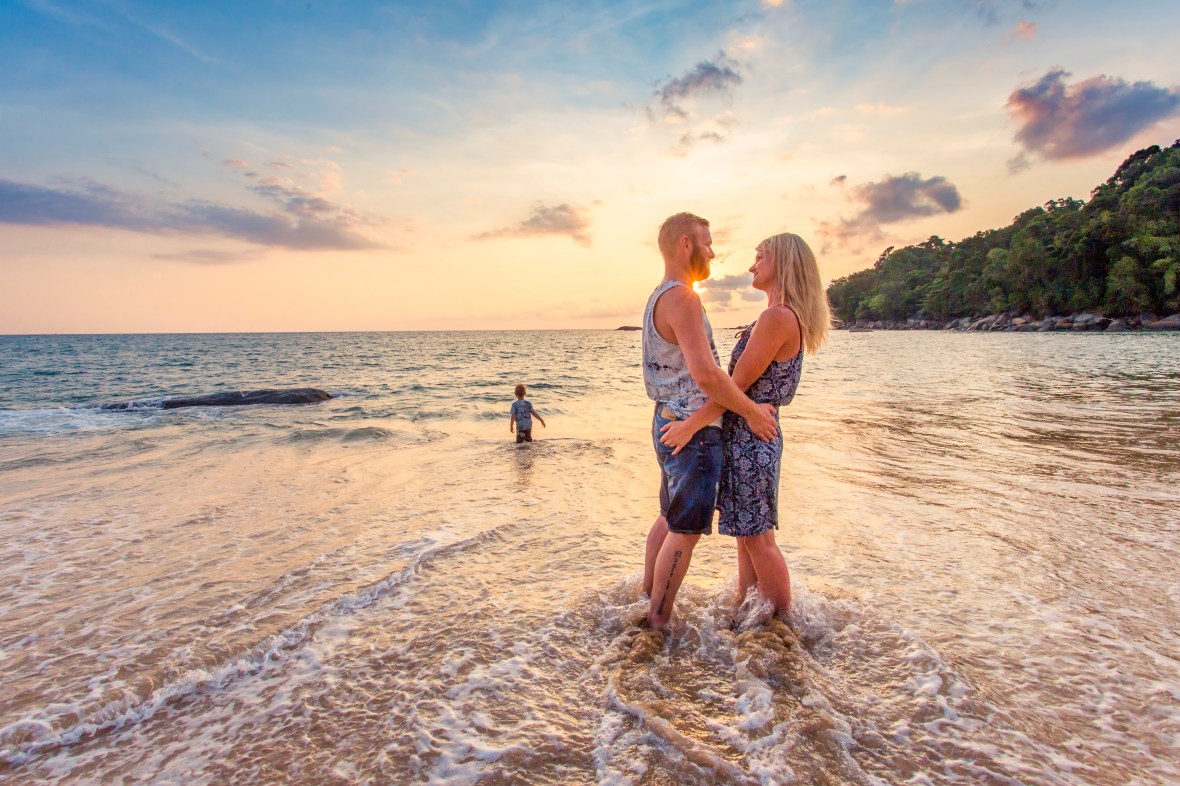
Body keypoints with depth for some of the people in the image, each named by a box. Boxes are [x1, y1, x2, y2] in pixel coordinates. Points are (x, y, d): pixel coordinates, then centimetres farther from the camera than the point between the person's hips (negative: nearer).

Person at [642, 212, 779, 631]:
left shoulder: (659, 298, 14)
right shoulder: (681, 297, -19)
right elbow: (707, 376, -27)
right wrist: (751, 411, -14)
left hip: (669, 422, 10)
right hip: (692, 429, -10)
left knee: (671, 518, 21)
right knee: (687, 529, 0)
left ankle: (646, 600, 33)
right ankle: (658, 623, 12)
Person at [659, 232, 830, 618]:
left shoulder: (777, 317, -19)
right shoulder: (786, 317, 13)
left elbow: (738, 384, -21)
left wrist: (691, 424, -18)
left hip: (750, 437, -10)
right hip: (748, 436, 10)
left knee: (758, 536, 3)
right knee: (747, 532, 18)